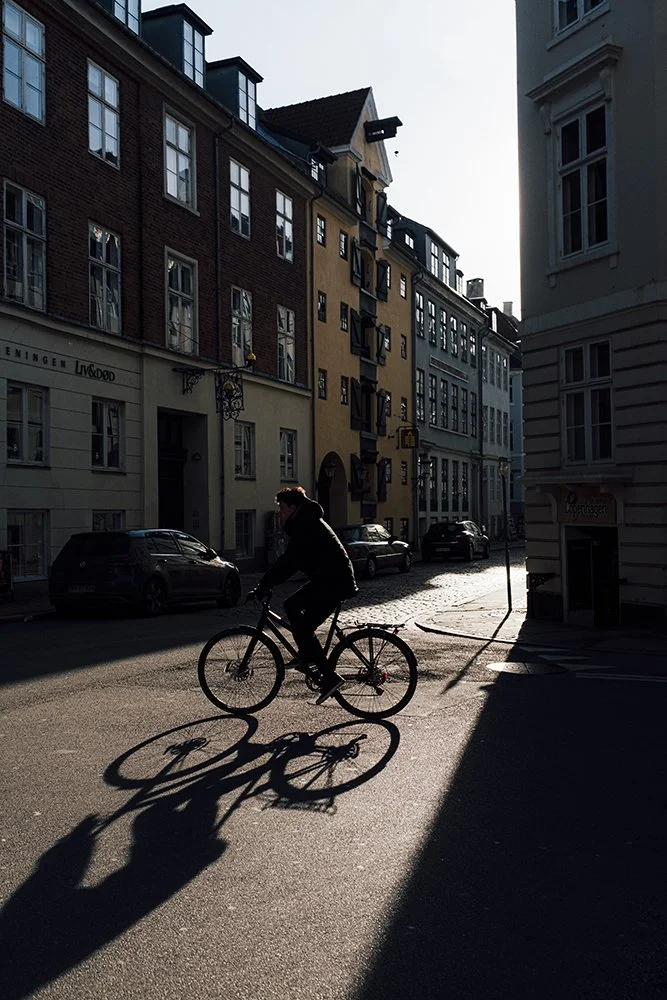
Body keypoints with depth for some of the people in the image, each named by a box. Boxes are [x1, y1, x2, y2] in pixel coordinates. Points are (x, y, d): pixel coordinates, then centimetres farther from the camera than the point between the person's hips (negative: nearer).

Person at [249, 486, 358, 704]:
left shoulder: (306, 526, -15)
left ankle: (330, 676, -8)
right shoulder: (305, 524, 17)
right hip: (329, 579, 10)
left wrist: (262, 587, -17)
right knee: (292, 605, 16)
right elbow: (290, 561, 21)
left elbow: (287, 562, -21)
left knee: (303, 628, -10)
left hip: (335, 582, -10)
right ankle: (309, 658, 19)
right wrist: (265, 585, 15)